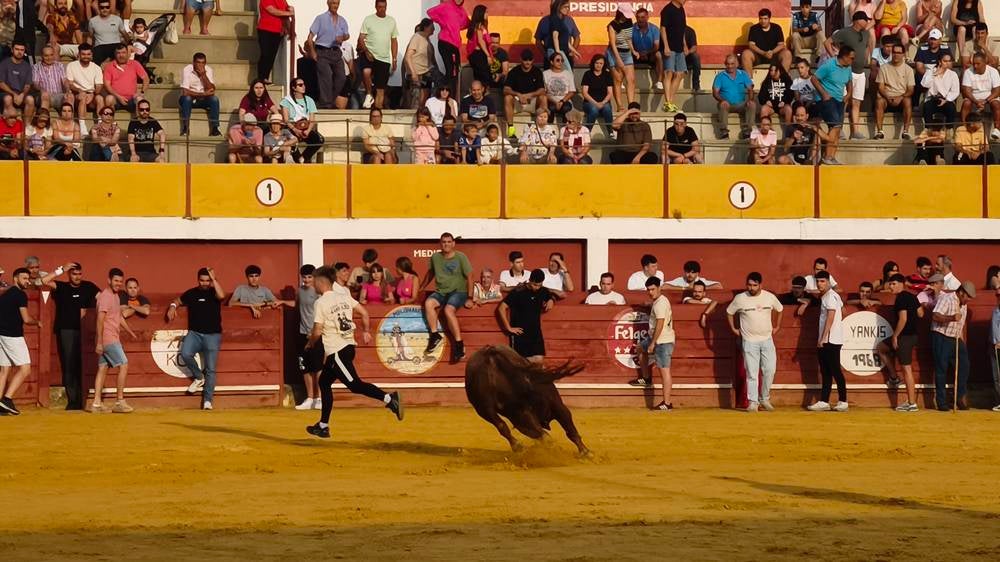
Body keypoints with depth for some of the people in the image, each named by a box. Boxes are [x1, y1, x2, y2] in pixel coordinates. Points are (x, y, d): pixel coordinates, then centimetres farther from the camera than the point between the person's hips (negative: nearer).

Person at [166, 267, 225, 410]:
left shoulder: (213, 292, 2)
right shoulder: (191, 293, 10)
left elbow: (222, 296, -22)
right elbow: (178, 300, 26)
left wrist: (214, 279, -16)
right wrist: (173, 306, 4)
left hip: (212, 335, -2)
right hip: (194, 333, 2)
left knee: (210, 369, -6)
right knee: (185, 354, -26)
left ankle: (207, 400, -3)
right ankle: (199, 377, 1)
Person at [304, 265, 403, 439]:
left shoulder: (321, 302, -11)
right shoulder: (344, 296, 9)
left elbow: (317, 332, -12)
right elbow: (364, 313, 8)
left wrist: (310, 344, 7)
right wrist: (366, 332, 20)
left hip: (336, 351, -9)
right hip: (348, 345, 9)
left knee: (354, 384, -12)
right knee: (324, 382, 18)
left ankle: (388, 398, -28)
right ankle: (323, 426, 23)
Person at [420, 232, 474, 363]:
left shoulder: (461, 257, -4)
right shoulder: (435, 257, 7)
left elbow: (469, 277, -4)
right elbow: (430, 274, 23)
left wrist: (469, 298, -9)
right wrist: (419, 289, 20)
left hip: (458, 292, -4)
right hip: (440, 292, 4)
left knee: (448, 309, -34)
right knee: (428, 303, -29)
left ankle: (459, 344, -32)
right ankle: (435, 335, -22)